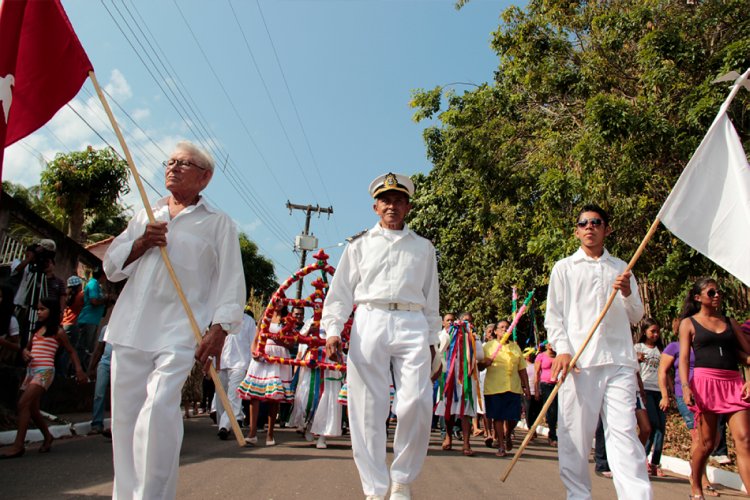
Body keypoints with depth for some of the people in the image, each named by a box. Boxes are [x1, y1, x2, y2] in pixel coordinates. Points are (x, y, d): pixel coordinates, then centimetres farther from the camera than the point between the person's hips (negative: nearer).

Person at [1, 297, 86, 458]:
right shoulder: (37, 329, 18)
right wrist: (24, 352, 1)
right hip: (31, 371, 7)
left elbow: (71, 351, 3)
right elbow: (28, 347, 26)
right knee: (32, 409, 10)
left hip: (44, 371, -7)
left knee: (23, 403, -18)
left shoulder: (57, 332, 0)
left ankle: (18, 446, -16)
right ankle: (47, 437, 29)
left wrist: (79, 370, -8)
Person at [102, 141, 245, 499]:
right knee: (126, 414, 6)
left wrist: (219, 329, -13)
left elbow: (230, 281, -1)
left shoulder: (217, 223, 7)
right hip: (130, 328, 5)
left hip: (179, 331, -5)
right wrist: (142, 244, -2)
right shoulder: (146, 217, 21)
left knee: (158, 410, -17)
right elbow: (111, 266, 18)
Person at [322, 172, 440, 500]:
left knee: (417, 405, -10)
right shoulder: (360, 246, 17)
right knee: (368, 409, -2)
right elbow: (341, 291, 11)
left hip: (412, 326, 0)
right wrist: (332, 330, -2)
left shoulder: (423, 248, 19)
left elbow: (431, 297, 19)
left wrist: (431, 338, 13)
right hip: (369, 322, 0)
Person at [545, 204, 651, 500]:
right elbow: (553, 315, 5)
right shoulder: (564, 268, 11)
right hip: (578, 361, -1)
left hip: (618, 359, 2)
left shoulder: (621, 269, 18)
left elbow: (636, 317, 19)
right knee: (574, 436, 1)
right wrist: (562, 349, -10)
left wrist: (627, 294, -1)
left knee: (624, 432, -6)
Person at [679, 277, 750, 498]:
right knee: (707, 443, 2)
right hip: (705, 381, -3)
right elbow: (684, 358, 1)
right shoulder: (689, 323, 8)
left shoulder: (730, 322, 18)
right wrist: (685, 387, -13)